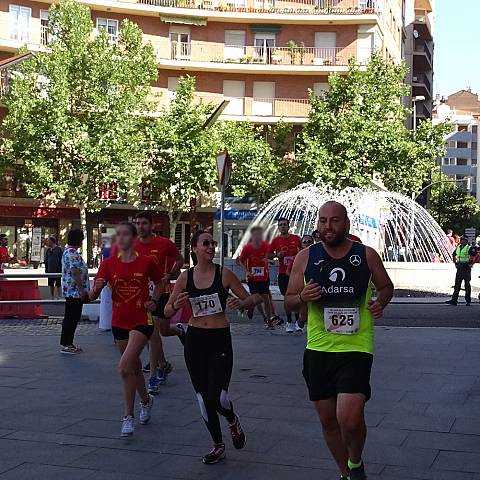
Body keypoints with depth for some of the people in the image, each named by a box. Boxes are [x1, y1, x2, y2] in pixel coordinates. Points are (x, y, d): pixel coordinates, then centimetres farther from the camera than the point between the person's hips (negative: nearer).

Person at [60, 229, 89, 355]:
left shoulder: (69, 251, 16)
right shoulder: (72, 253, -18)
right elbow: (75, 272, -23)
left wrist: (82, 290, 26)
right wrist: (82, 290, -19)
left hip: (71, 291, 11)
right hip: (74, 291, -11)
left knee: (71, 318, 14)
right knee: (71, 318, -4)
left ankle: (68, 344, 19)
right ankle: (66, 345, 1)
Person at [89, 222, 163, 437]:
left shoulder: (146, 262, -7)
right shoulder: (109, 264, -1)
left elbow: (159, 283, 13)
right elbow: (92, 296, -3)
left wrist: (153, 301, -3)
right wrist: (96, 289, -25)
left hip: (142, 321, -4)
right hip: (119, 322, 4)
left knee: (124, 367, -17)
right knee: (134, 366, 18)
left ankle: (128, 416, -5)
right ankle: (146, 400, 44)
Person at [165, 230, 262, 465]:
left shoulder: (223, 274, -5)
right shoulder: (185, 277, 2)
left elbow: (251, 299, 1)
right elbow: (167, 311, 6)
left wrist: (242, 303, -21)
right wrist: (177, 305, -16)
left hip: (220, 339, -3)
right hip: (195, 340, 3)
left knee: (217, 397, -13)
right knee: (203, 397, 9)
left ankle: (233, 421, 24)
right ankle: (218, 445, 28)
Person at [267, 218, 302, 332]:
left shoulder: (296, 238, 4)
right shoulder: (276, 241, 3)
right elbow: (268, 255, 7)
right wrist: (277, 255, -11)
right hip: (283, 273, 0)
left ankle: (298, 321, 6)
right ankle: (289, 322, 9)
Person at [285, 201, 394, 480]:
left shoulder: (366, 255, -2)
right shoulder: (305, 258, 1)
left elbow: (386, 286, 15)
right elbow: (289, 301, 8)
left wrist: (381, 302, -6)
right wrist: (302, 297, -14)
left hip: (356, 348, -3)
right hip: (318, 350, 3)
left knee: (349, 419, -17)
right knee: (328, 418, 13)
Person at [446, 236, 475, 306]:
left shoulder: (469, 248, -9)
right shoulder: (458, 247, 11)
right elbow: (454, 255, 28)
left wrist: (470, 263, -12)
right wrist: (455, 263, 16)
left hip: (466, 268, -6)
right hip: (459, 268, 6)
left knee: (467, 285, 1)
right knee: (457, 285, 3)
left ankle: (468, 301, 9)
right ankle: (454, 300, 2)